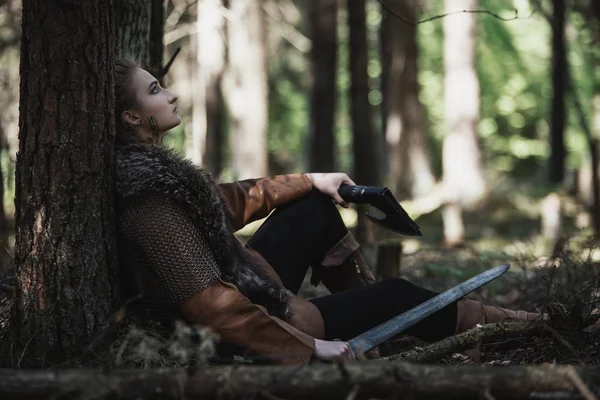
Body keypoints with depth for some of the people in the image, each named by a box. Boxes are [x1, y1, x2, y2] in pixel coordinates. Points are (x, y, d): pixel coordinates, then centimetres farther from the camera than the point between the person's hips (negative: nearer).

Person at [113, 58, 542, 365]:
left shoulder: (149, 166, 0)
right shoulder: (148, 202, -30)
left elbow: (226, 202, 17)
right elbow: (211, 306, -32)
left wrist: (310, 181, 20)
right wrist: (308, 347, -26)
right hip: (242, 336, -9)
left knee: (317, 207, 17)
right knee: (395, 294, 6)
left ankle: (367, 300, 33)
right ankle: (480, 323, 33)